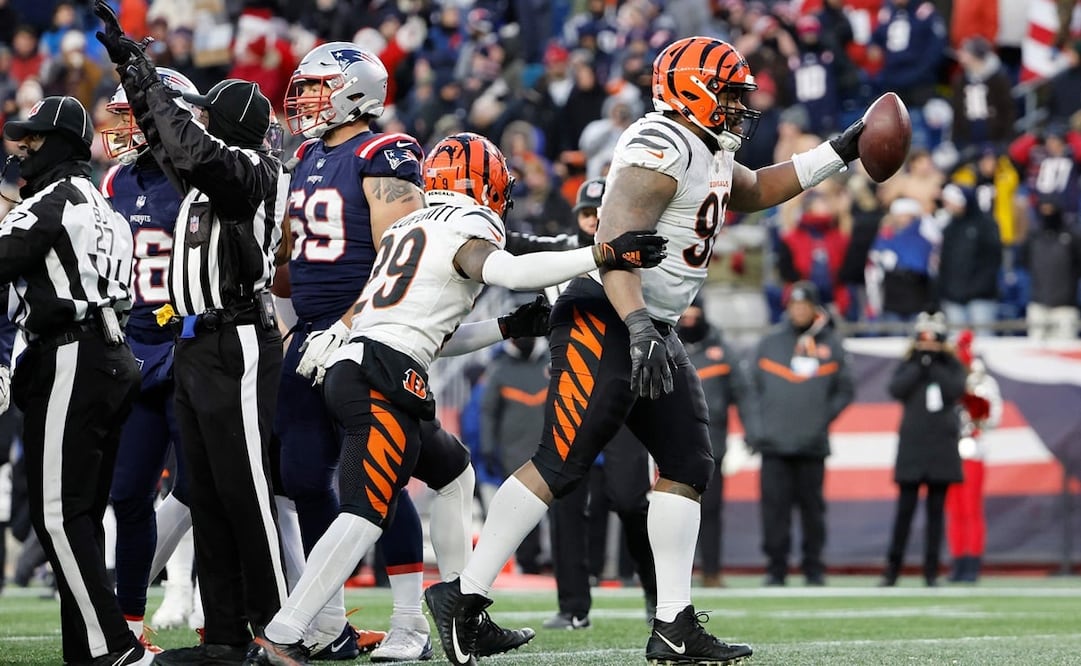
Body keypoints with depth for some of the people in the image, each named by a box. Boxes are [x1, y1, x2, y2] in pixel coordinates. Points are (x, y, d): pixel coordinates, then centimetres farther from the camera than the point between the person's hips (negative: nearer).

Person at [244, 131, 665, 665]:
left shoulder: (408, 228, 27)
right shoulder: (467, 230, 1)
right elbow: (507, 272, -22)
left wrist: (507, 329, 28)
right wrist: (604, 255, -22)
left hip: (347, 370, 10)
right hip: (383, 378, -10)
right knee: (364, 514, -15)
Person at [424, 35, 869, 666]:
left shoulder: (709, 155, 16)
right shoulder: (662, 149, -17)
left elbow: (758, 189, 37)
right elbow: (616, 242, -26)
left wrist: (840, 152, 31)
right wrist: (638, 329, -37)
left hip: (653, 330, 11)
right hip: (605, 323, -11)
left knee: (689, 466, 6)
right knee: (561, 464, -14)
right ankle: (464, 596, -10)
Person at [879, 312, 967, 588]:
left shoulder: (951, 365, 8)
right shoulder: (907, 364, 8)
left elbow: (956, 390, -10)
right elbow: (896, 389, -9)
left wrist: (934, 366, -9)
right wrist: (919, 365, -10)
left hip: (942, 447, 1)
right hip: (912, 446, -1)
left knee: (936, 510, 2)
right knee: (905, 509, -4)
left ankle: (931, 571, 6)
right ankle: (892, 568, 0)